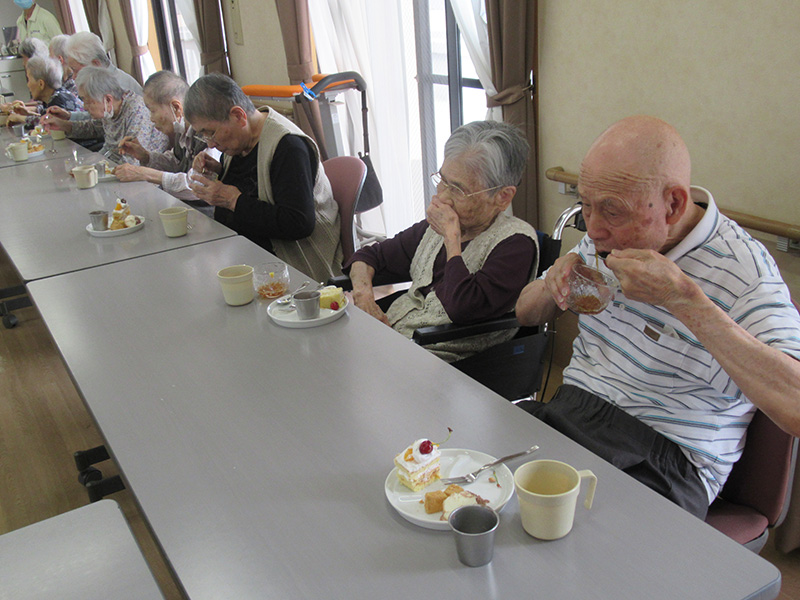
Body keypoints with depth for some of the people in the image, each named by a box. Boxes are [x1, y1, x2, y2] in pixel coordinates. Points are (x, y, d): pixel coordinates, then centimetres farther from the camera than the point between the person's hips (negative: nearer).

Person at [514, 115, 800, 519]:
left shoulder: (742, 269, -14)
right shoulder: (605, 237, 7)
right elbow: (525, 314, 20)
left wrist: (682, 297, -30)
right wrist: (554, 284, -5)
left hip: (664, 458, -6)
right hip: (566, 411, 6)